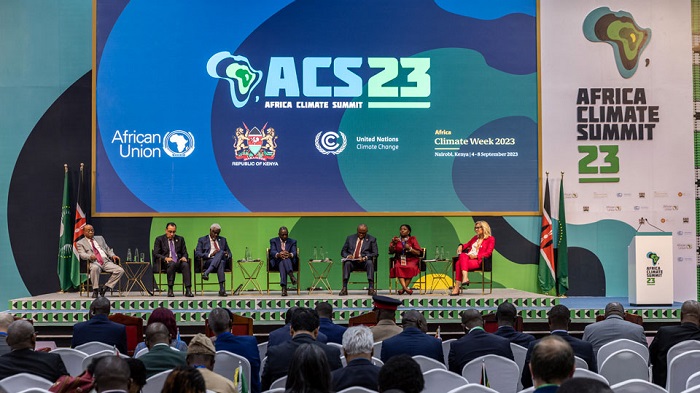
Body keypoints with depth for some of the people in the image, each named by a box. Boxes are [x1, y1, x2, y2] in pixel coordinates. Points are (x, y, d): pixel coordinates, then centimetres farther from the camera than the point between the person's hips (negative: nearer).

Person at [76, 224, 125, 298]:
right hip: (94, 262, -4)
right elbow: (82, 254, -4)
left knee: (120, 270, -20)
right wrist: (90, 256, -27)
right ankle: (95, 290, -24)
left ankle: (106, 287, -10)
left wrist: (113, 255, 4)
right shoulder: (80, 243, 12)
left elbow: (108, 249, 27)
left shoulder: (100, 238, 26)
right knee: (95, 268, -42)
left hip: (106, 261, 5)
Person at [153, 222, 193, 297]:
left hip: (178, 261, 3)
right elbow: (155, 254, 2)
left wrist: (184, 257, -8)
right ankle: (170, 290, -32)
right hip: (166, 262, -2)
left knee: (185, 264, -32)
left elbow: (184, 252, 18)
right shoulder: (159, 239, 9)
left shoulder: (180, 239, 18)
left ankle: (188, 290, -37)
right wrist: (165, 258, -17)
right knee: (172, 264, -38)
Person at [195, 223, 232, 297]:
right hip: (207, 262, -3)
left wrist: (227, 255, -2)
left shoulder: (222, 240, 26)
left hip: (222, 260, 3)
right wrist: (210, 255, -14)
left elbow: (229, 253, 25)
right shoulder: (202, 240, 15)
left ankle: (206, 273, -45)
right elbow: (197, 254, 2)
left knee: (221, 252, -35)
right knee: (221, 262, -37)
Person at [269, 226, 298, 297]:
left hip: (290, 263, 0)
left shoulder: (292, 242, 15)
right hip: (277, 263, 0)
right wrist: (278, 255, -31)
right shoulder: (273, 241, 13)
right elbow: (272, 252, -5)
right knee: (282, 262, -38)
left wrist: (290, 255, -30)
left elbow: (294, 252, -3)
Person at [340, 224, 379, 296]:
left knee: (370, 262, -34)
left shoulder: (371, 239, 11)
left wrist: (365, 258, -16)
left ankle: (371, 289, -37)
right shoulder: (350, 238, 17)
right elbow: (343, 251, 17)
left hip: (365, 261, -1)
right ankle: (344, 288, -36)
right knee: (347, 263, -32)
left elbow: (375, 253, 3)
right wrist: (347, 256, -9)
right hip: (352, 261, 1)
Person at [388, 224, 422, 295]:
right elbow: (391, 251, 1)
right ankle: (405, 288, -43)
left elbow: (418, 253, 1)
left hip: (411, 260, -1)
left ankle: (403, 289, -30)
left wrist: (410, 249, -14)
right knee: (398, 268, -32)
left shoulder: (412, 239, 8)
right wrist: (393, 244, -16)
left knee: (410, 268, -34)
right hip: (399, 260, 1)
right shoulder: (396, 239, 12)